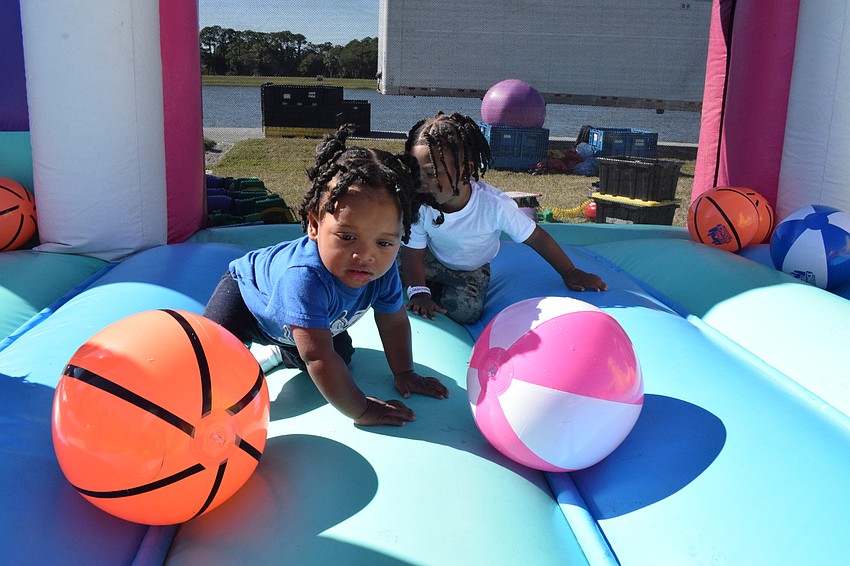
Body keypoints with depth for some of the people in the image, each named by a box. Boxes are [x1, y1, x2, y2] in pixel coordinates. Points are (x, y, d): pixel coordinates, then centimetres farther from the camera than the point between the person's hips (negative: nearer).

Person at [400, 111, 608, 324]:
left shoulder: (494, 205, -34)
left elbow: (536, 237, -22)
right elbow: (413, 254, -18)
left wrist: (569, 272, -14)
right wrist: (419, 292, -30)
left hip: (472, 270, -1)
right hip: (431, 260, 1)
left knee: (467, 311, -27)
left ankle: (440, 292, 6)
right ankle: (431, 288, 5)